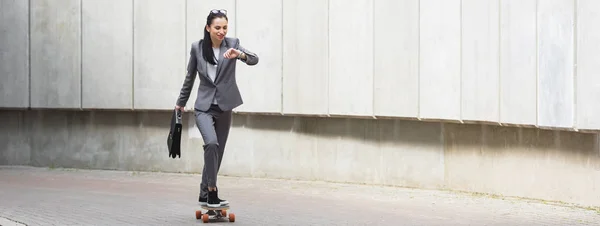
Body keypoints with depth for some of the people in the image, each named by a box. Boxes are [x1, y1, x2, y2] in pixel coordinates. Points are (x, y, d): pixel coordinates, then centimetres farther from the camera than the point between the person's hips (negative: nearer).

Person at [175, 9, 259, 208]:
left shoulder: (232, 44, -4)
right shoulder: (197, 47, -3)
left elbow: (254, 60, -20)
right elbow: (190, 77, 10)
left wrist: (239, 54, -40)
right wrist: (181, 102, 18)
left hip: (224, 107, 2)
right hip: (204, 107, -2)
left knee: (217, 152, 8)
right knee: (211, 143, -25)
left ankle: (205, 195, 24)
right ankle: (212, 192, -20)